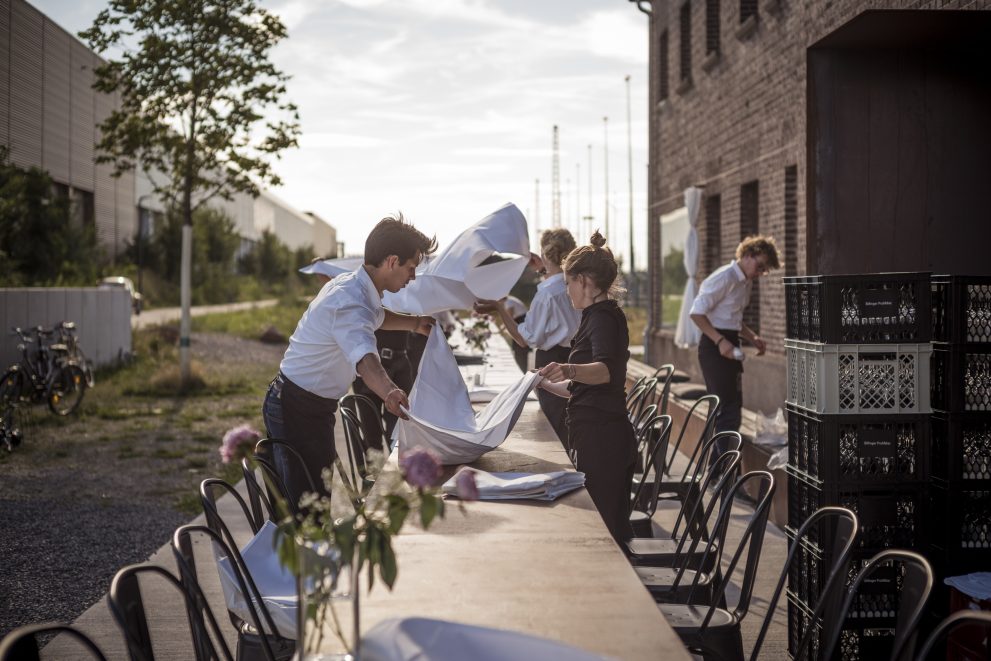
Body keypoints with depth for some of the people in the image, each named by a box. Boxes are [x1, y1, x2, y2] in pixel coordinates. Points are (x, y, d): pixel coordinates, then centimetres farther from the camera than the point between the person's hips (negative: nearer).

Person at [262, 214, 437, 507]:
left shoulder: (349, 284, 6)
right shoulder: (351, 304, -26)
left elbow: (376, 317, 32)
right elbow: (364, 358, -47)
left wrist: (415, 323, 18)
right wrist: (390, 393, -65)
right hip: (298, 410, -10)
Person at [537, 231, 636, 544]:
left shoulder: (602, 317, -11)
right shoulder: (605, 316, 22)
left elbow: (606, 370, -32)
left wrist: (568, 369, -49)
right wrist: (545, 384, 37)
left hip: (600, 439, -11)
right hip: (603, 437, 11)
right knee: (613, 528, 12)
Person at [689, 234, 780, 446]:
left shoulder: (746, 283, 16)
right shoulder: (724, 278, -14)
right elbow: (697, 312, -19)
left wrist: (752, 337, 10)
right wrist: (720, 341, -25)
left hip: (729, 347, 10)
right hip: (714, 348, -10)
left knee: (732, 409, 13)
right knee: (728, 412, -11)